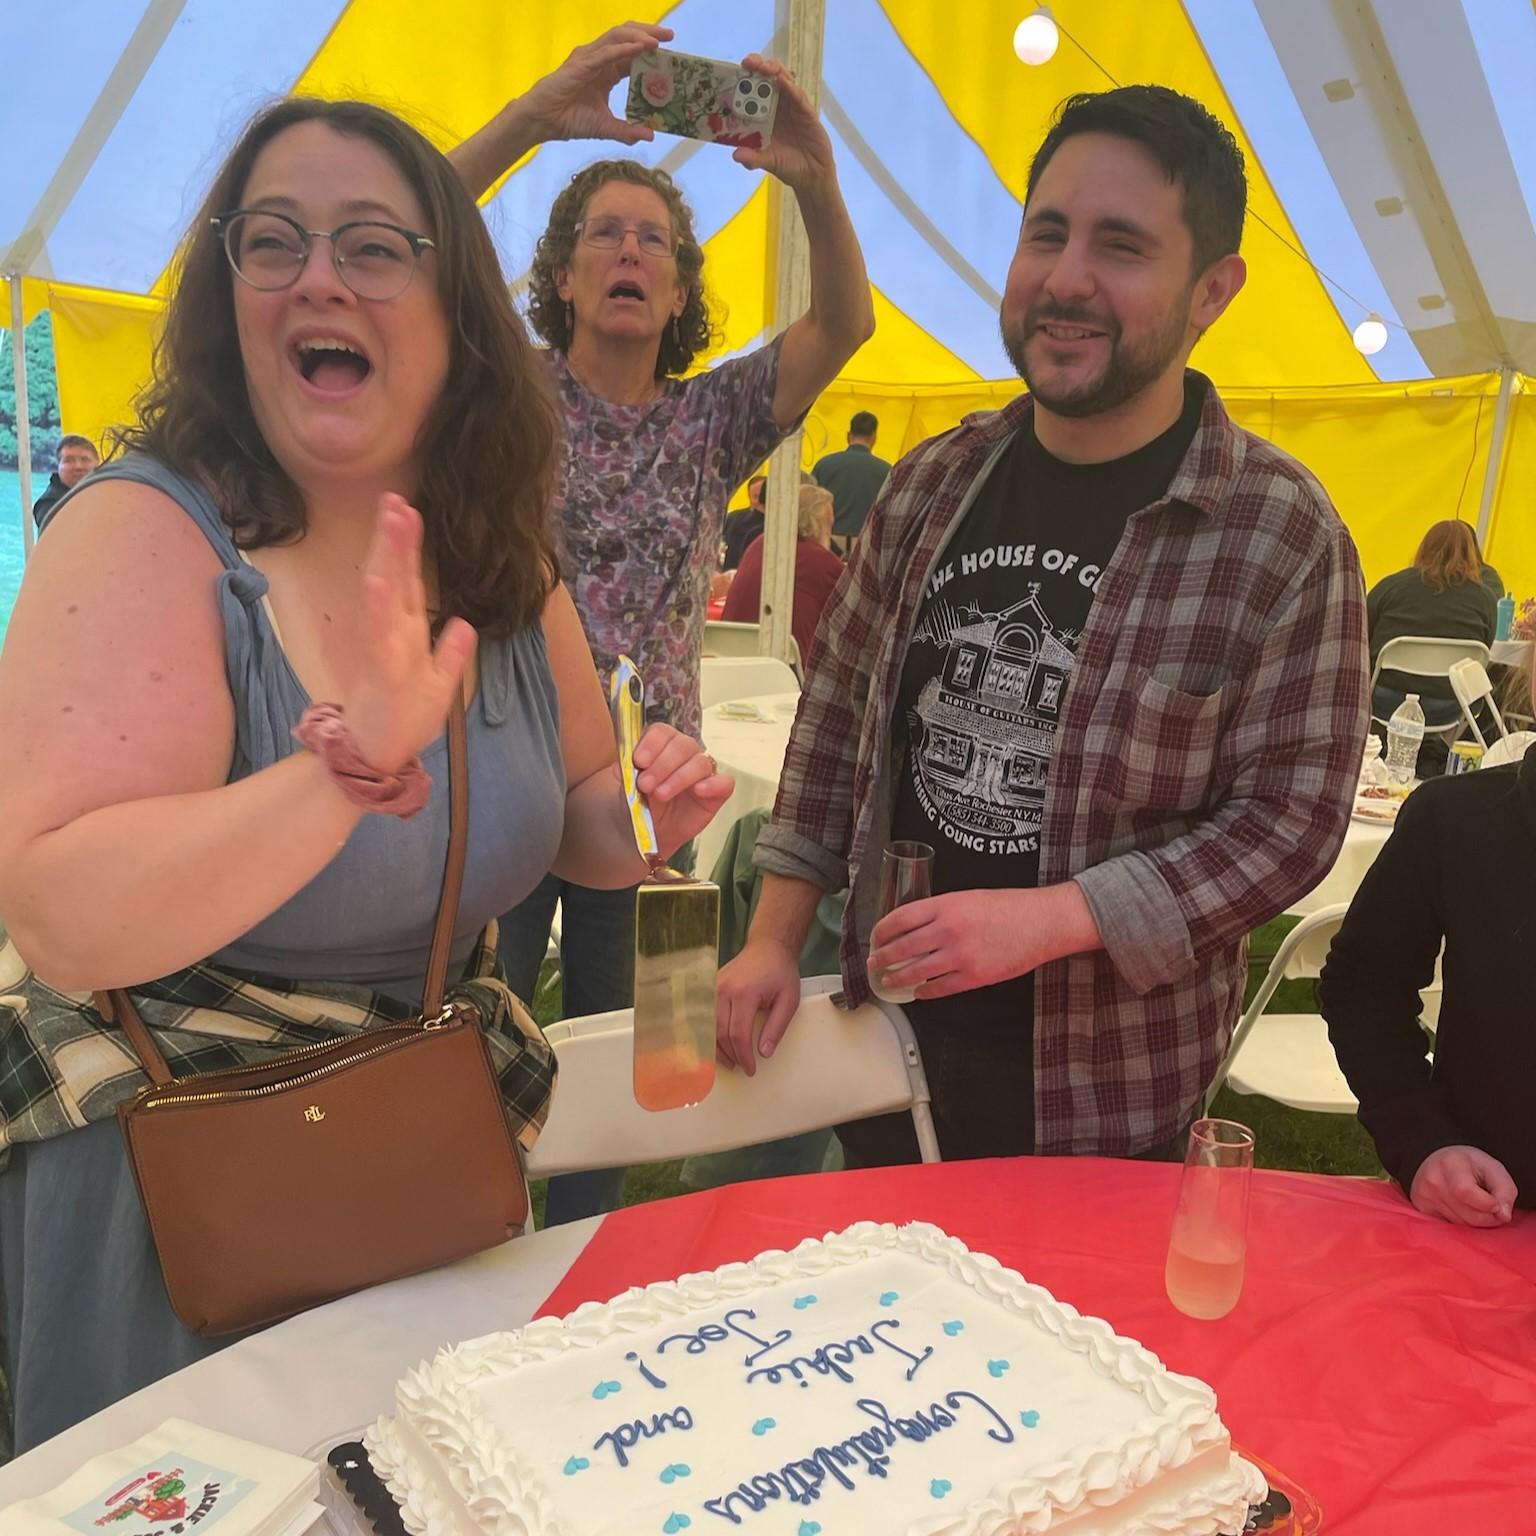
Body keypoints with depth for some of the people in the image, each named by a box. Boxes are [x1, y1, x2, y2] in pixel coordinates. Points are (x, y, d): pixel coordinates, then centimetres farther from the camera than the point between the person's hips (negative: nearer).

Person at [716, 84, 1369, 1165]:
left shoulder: (1284, 534, -13)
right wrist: (776, 939, 1)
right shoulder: (933, 481, -1)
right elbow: (840, 708, 5)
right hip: (890, 1027, 4)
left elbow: (1294, 815, -13)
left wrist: (1048, 917, -24)